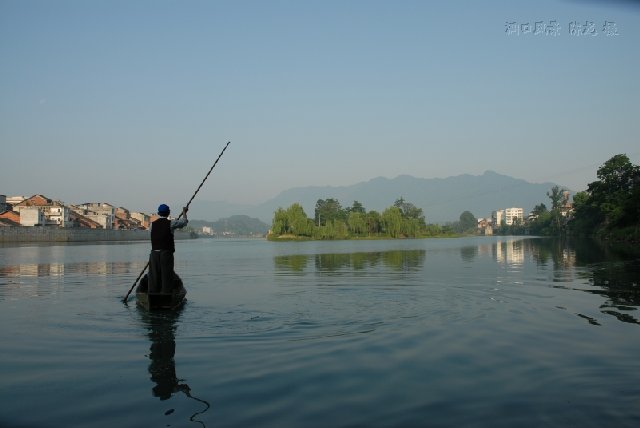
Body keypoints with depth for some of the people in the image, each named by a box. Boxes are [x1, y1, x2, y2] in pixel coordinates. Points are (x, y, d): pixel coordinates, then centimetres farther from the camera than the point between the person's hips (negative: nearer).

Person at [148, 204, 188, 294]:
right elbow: (184, 222, 10)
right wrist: (184, 212, 28)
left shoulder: (152, 224, 5)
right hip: (167, 253, -3)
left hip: (154, 253, 4)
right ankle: (166, 294, 0)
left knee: (154, 276, 8)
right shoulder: (170, 223, -5)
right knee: (167, 276, 1)